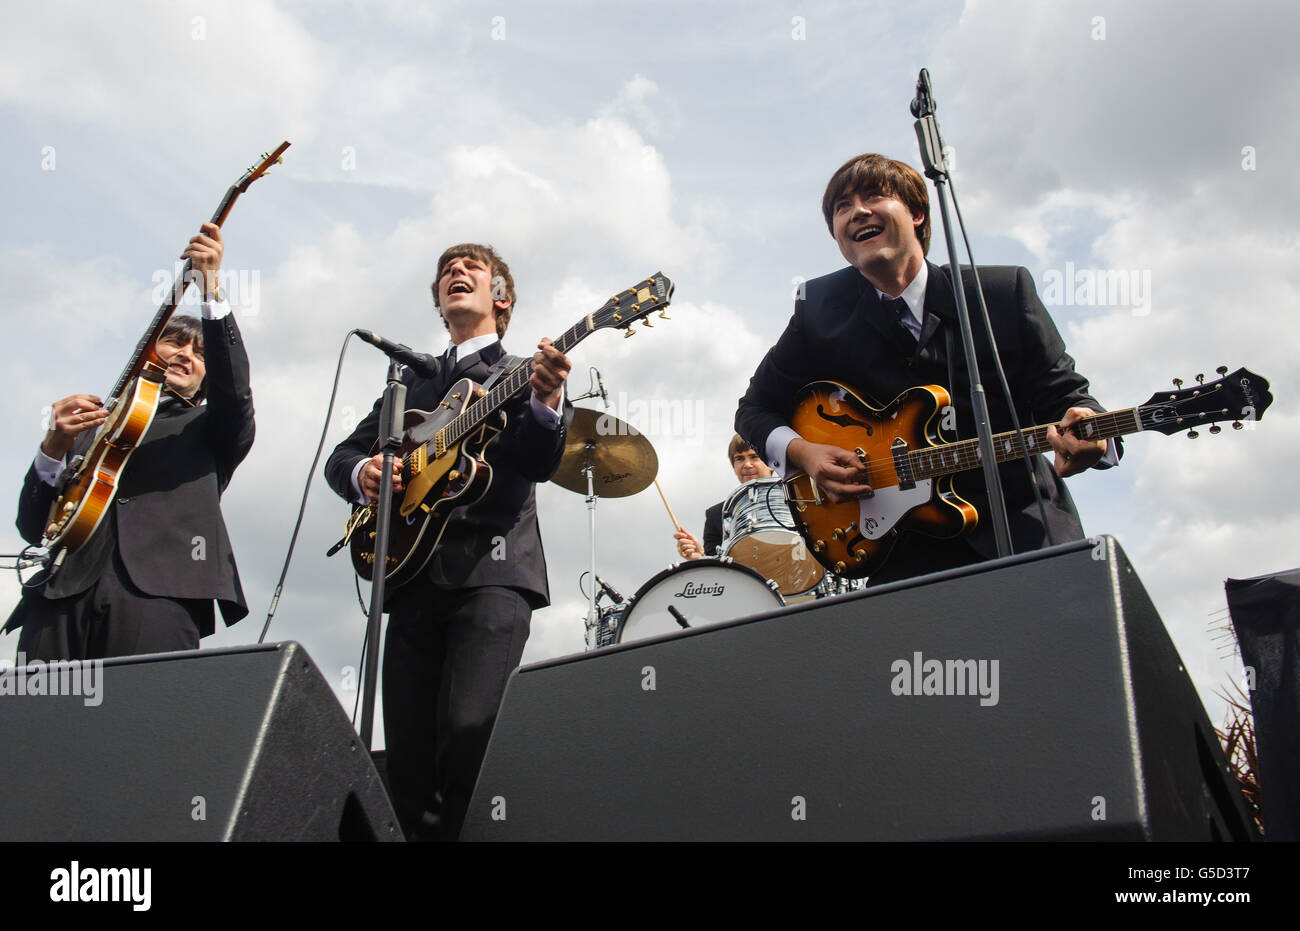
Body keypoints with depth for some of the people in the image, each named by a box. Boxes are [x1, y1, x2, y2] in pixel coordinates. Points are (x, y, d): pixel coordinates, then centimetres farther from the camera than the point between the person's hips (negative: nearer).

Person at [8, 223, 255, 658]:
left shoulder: (208, 429, 23)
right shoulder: (88, 425, 27)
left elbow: (234, 391, -3)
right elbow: (32, 527, 18)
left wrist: (211, 289, -10)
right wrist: (53, 448, 0)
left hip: (157, 592, -2)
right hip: (61, 592, 2)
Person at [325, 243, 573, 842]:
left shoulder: (524, 373, 13)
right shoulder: (411, 382, 27)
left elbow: (540, 464, -5)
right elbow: (341, 455, 24)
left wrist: (547, 404, -27)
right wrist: (362, 472, -1)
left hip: (492, 568, -4)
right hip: (413, 573, 5)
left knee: (469, 732, -21)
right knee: (407, 756, 0)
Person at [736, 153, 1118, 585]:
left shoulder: (1005, 291, 0)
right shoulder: (821, 310, 2)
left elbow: (1062, 393, 1)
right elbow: (756, 409, 10)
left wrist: (1086, 434, -22)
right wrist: (800, 451, -10)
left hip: (1024, 530, 1)